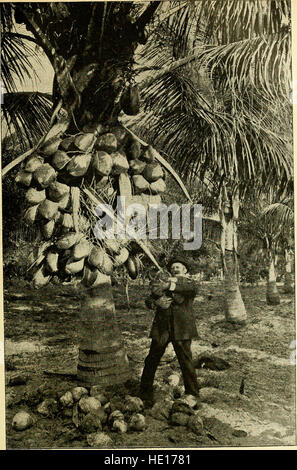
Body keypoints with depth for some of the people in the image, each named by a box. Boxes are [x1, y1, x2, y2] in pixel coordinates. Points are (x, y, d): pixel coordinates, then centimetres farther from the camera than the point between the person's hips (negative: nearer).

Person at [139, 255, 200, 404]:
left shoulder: (191, 283, 8)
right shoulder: (162, 283, 15)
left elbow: (193, 287, -16)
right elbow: (149, 301, 4)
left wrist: (170, 285, -22)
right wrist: (157, 302, -19)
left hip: (182, 329, -2)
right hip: (162, 328, 2)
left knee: (186, 361, 0)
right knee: (152, 360, 5)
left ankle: (192, 394, 18)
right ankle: (145, 392, 20)